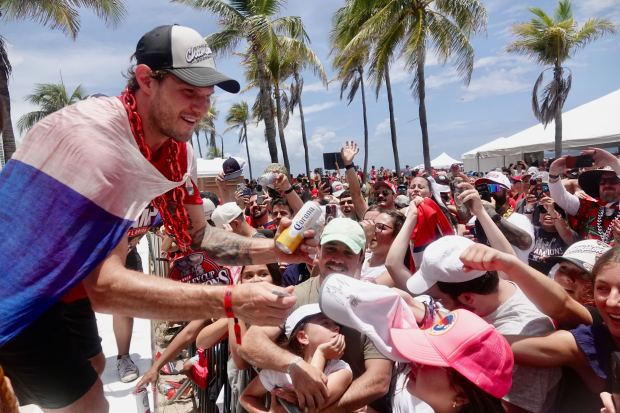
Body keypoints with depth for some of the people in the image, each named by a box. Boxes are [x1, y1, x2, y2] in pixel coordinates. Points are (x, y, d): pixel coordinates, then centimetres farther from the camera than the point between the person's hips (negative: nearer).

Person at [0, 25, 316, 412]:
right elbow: (105, 284, -37)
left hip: (56, 280, 8)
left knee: (90, 366, 24)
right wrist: (233, 301, -45)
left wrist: (274, 249, -19)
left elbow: (197, 234, -3)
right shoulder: (96, 135, -34)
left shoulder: (178, 151, -9)